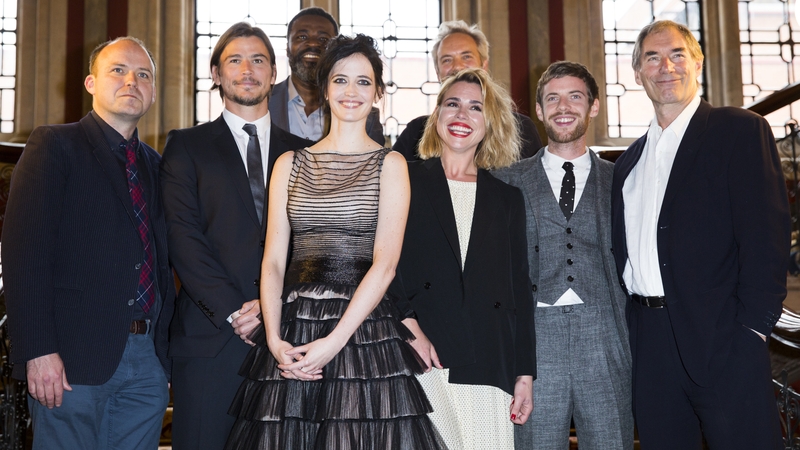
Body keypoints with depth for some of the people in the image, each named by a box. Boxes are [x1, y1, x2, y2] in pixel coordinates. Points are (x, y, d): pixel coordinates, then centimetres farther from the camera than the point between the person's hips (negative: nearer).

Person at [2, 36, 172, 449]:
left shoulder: (154, 164, 16)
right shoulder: (54, 145, -1)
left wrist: (165, 344, 7)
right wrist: (38, 351, -18)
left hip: (148, 358, 5)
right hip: (75, 356, -5)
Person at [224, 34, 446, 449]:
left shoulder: (389, 164, 3)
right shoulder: (290, 164, 11)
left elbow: (385, 264, -6)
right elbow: (274, 260, 6)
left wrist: (334, 341, -15)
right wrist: (275, 340, -8)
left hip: (363, 327, -2)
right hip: (291, 333, 3)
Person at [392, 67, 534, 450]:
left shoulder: (507, 199, 15)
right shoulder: (405, 181, 8)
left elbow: (520, 290, 13)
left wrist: (524, 373, 9)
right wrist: (407, 325, -13)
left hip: (488, 368, 3)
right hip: (422, 361, -2)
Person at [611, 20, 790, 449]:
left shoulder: (740, 131, -1)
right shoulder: (629, 160, 18)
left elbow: (767, 233, -9)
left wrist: (752, 328, -15)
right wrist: (622, 329, 7)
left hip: (721, 337, -5)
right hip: (649, 344, 6)